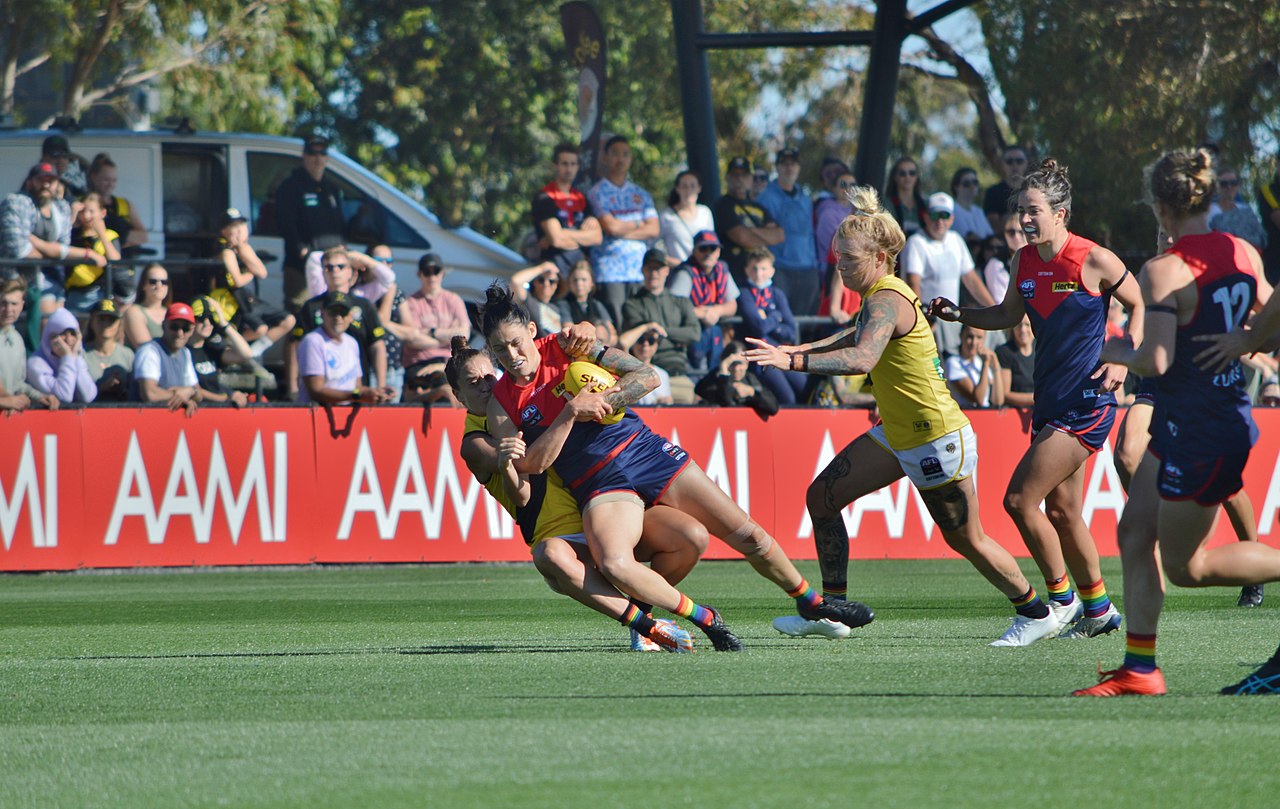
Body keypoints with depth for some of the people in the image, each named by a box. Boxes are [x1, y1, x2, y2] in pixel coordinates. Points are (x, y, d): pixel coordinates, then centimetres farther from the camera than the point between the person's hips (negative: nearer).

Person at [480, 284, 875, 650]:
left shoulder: (567, 346, -4)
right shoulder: (502, 403, -2)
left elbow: (647, 376, -6)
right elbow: (531, 464, -14)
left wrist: (598, 403, -19)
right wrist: (573, 412, -22)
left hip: (644, 451, 1)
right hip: (601, 487, -1)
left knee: (746, 535, 1)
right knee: (614, 564, -33)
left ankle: (810, 601, 24)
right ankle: (704, 620, -17)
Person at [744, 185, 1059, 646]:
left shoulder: (887, 301, -23)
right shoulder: (880, 296, 5)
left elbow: (863, 359, -41)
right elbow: (863, 336, 28)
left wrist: (795, 362, -48)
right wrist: (802, 350, 17)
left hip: (936, 439, -10)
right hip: (898, 434, 10)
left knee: (966, 540, 2)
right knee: (822, 496, 4)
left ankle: (1036, 614, 21)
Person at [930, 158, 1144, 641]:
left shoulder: (1094, 261, -13)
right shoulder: (1025, 260, 6)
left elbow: (1140, 307, -1)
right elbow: (1009, 315, 20)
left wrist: (1123, 363, -11)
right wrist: (958, 314, 5)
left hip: (1087, 402, -8)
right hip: (1049, 402, 8)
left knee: (1020, 499, -13)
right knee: (1061, 511, 13)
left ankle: (1062, 600, 2)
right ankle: (1098, 609, 27)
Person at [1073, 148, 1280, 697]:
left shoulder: (1164, 271, -20)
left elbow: (1156, 361, -26)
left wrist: (1115, 351, -6)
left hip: (1200, 435, -9)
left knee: (1186, 566, 5)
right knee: (1135, 533, 12)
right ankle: (1139, 667, 12)